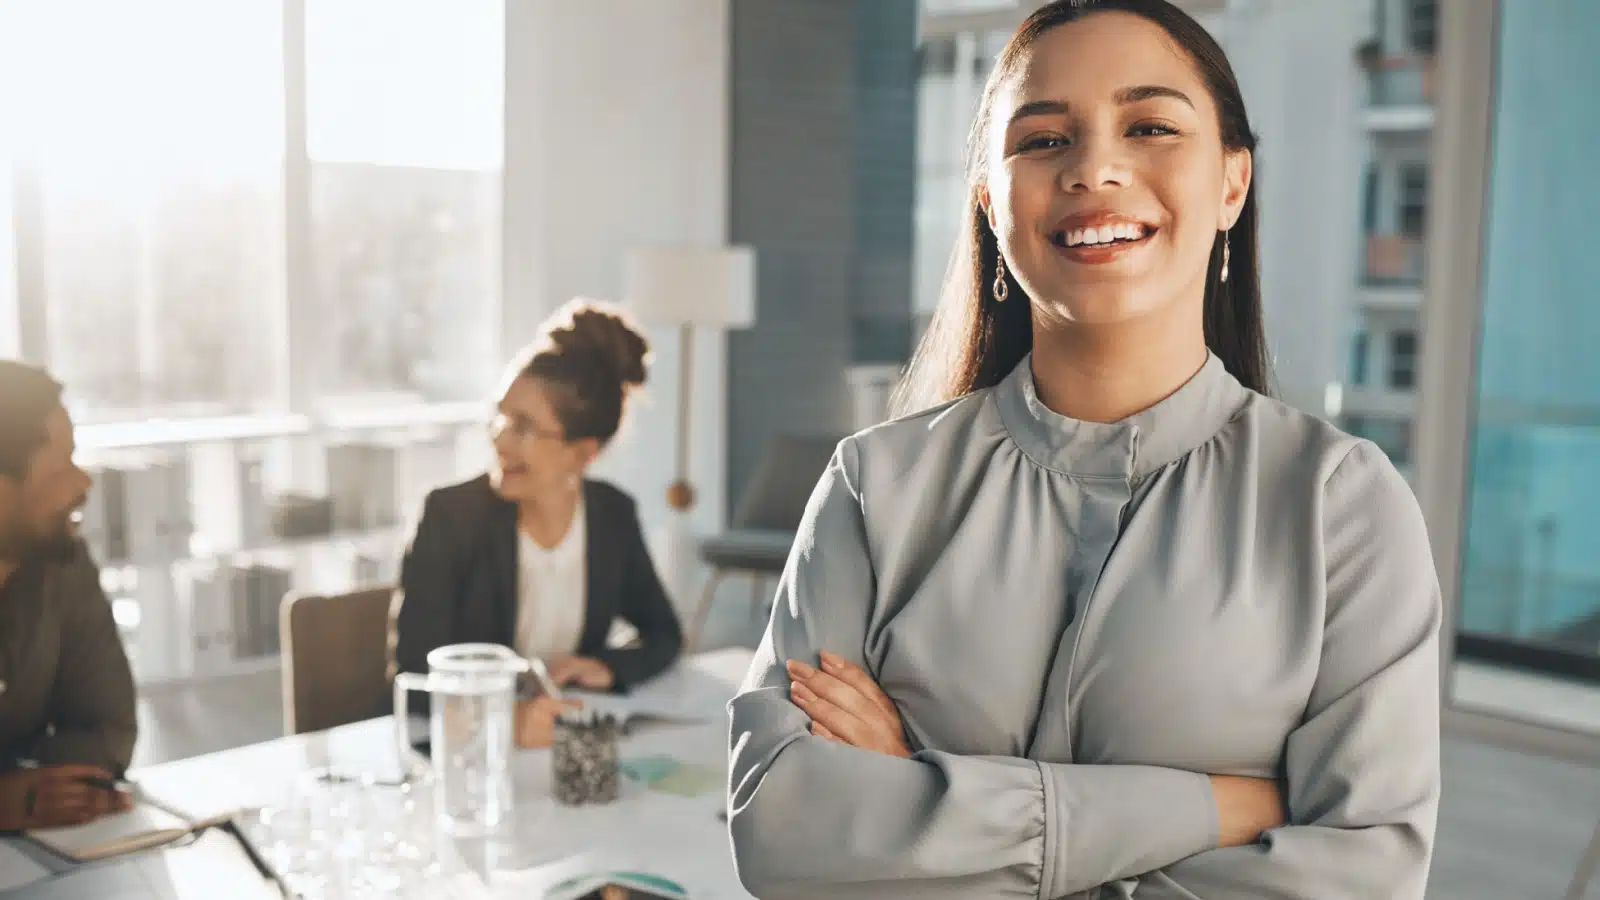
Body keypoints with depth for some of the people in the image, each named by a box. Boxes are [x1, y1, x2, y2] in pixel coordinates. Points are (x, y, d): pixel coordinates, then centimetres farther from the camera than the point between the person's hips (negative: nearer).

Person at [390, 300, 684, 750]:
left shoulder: (613, 514, -1)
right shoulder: (450, 515, -12)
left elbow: (664, 634, 11)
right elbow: (414, 671, -17)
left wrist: (608, 666, -9)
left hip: (560, 741, 3)